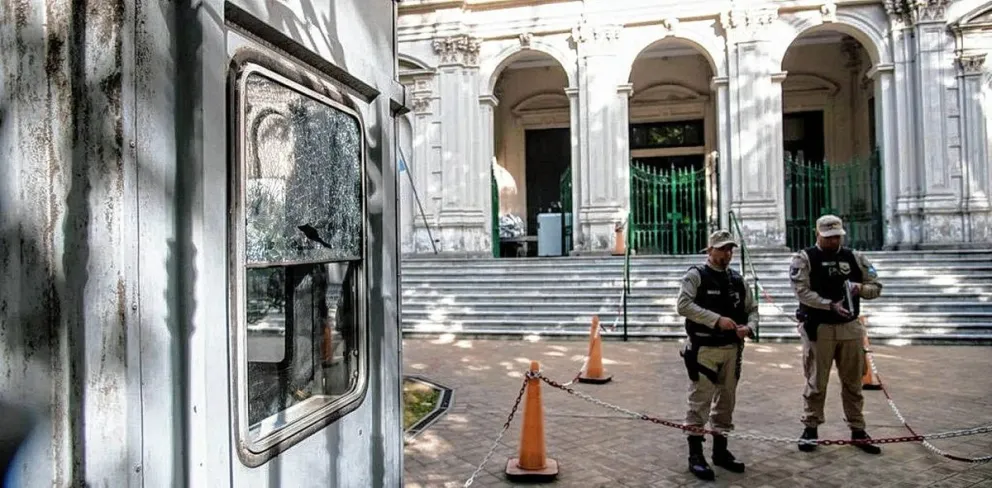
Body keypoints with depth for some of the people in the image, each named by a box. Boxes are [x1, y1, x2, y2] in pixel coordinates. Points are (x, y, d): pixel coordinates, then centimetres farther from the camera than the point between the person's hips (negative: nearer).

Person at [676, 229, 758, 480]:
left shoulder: (737, 279, 12)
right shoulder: (695, 275, -6)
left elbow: (752, 309, 16)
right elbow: (684, 305, -18)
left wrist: (749, 327, -6)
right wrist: (717, 320, -23)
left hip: (732, 349, 6)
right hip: (703, 350, -6)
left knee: (726, 401, 14)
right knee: (699, 402, -4)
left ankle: (720, 451, 28)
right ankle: (695, 455, 6)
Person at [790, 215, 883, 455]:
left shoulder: (854, 258, 8)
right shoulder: (804, 258, -5)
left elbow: (876, 287, 11)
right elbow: (802, 292, -15)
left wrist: (860, 288, -11)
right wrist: (831, 305, -26)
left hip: (850, 328, 4)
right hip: (818, 328, -4)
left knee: (853, 382, 12)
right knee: (816, 383, 4)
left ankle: (858, 430, 23)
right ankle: (810, 428, 17)